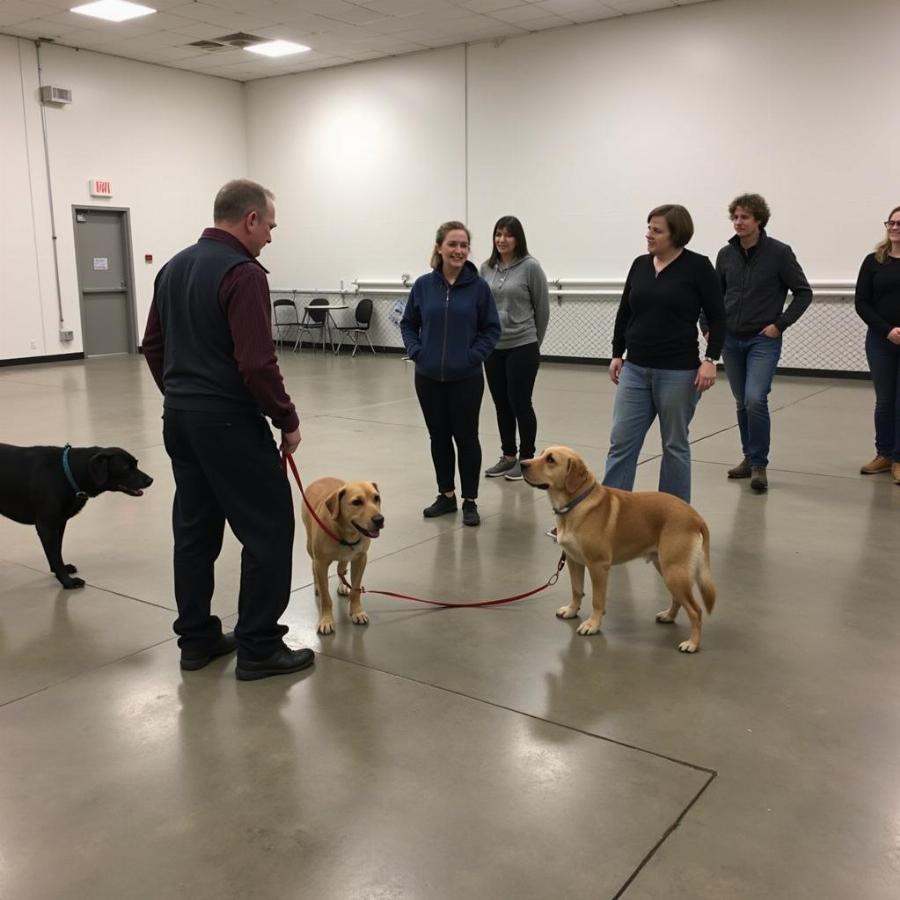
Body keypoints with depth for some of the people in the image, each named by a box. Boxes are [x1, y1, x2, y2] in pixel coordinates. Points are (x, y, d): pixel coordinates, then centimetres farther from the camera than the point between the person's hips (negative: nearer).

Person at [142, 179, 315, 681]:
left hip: (178, 417, 9)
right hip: (229, 421, -9)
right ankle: (259, 648, 5)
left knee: (195, 529, 15)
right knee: (268, 529, 0)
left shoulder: (174, 267, 12)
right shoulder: (242, 272, -15)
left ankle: (197, 638, 23)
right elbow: (257, 362, -22)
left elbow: (153, 347, 17)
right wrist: (287, 419, -11)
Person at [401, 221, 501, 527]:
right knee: (439, 437, 12)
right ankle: (446, 495, 27)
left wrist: (473, 356, -11)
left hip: (466, 379, -2)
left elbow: (492, 329, -1)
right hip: (428, 378, 3)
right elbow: (408, 323, 9)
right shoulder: (423, 285, -1)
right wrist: (415, 351, -5)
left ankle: (470, 501, 17)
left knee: (466, 437, 6)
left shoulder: (478, 286, -6)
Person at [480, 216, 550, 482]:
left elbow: (542, 308, -2)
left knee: (520, 403, 1)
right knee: (501, 404, 12)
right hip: (493, 347, 5)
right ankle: (508, 456, 24)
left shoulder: (530, 266, -8)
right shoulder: (486, 268, 6)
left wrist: (534, 341, 6)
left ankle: (526, 459, 14)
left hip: (522, 347, -5)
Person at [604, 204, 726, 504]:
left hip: (678, 371, -5)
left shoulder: (698, 267, -7)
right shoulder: (640, 265, 8)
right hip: (635, 369, 5)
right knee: (621, 442, 2)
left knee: (674, 444, 6)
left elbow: (717, 317, -6)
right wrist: (617, 354, 12)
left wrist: (710, 359, -14)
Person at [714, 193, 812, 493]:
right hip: (730, 340, 4)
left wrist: (779, 325, -10)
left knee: (755, 400, -17)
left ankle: (759, 465, -5)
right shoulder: (726, 254, 4)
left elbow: (803, 293, -3)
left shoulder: (779, 252, -7)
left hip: (763, 341, -4)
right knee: (742, 403, 11)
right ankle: (749, 458, 25)